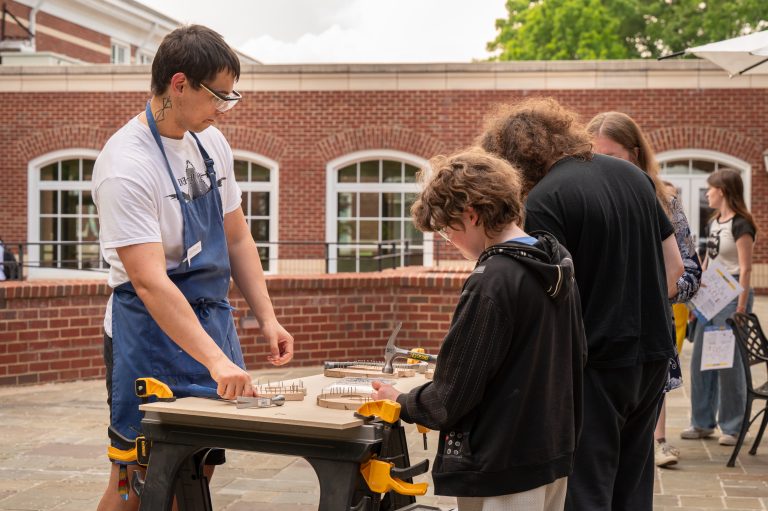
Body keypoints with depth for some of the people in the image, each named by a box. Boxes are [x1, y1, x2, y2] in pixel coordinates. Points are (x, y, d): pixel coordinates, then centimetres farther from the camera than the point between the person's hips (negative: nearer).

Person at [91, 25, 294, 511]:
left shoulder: (212, 143, 4)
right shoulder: (126, 165, -21)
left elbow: (236, 238, 13)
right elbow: (150, 282, -28)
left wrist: (267, 319, 4)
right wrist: (215, 360, -35)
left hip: (214, 322, 8)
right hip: (153, 334, -7)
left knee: (199, 471, 14)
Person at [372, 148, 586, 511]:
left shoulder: (492, 282, -21)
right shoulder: (558, 264, 5)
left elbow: (451, 396, -18)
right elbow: (576, 354, 15)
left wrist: (401, 404, 0)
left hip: (503, 470, -9)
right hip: (554, 453, 9)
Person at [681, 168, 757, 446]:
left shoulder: (740, 224, -11)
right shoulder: (714, 222, 14)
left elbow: (745, 269, -13)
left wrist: (740, 309, -17)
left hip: (731, 296, -8)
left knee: (729, 363, -3)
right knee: (699, 360, 8)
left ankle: (732, 427, 8)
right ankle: (702, 422, 18)